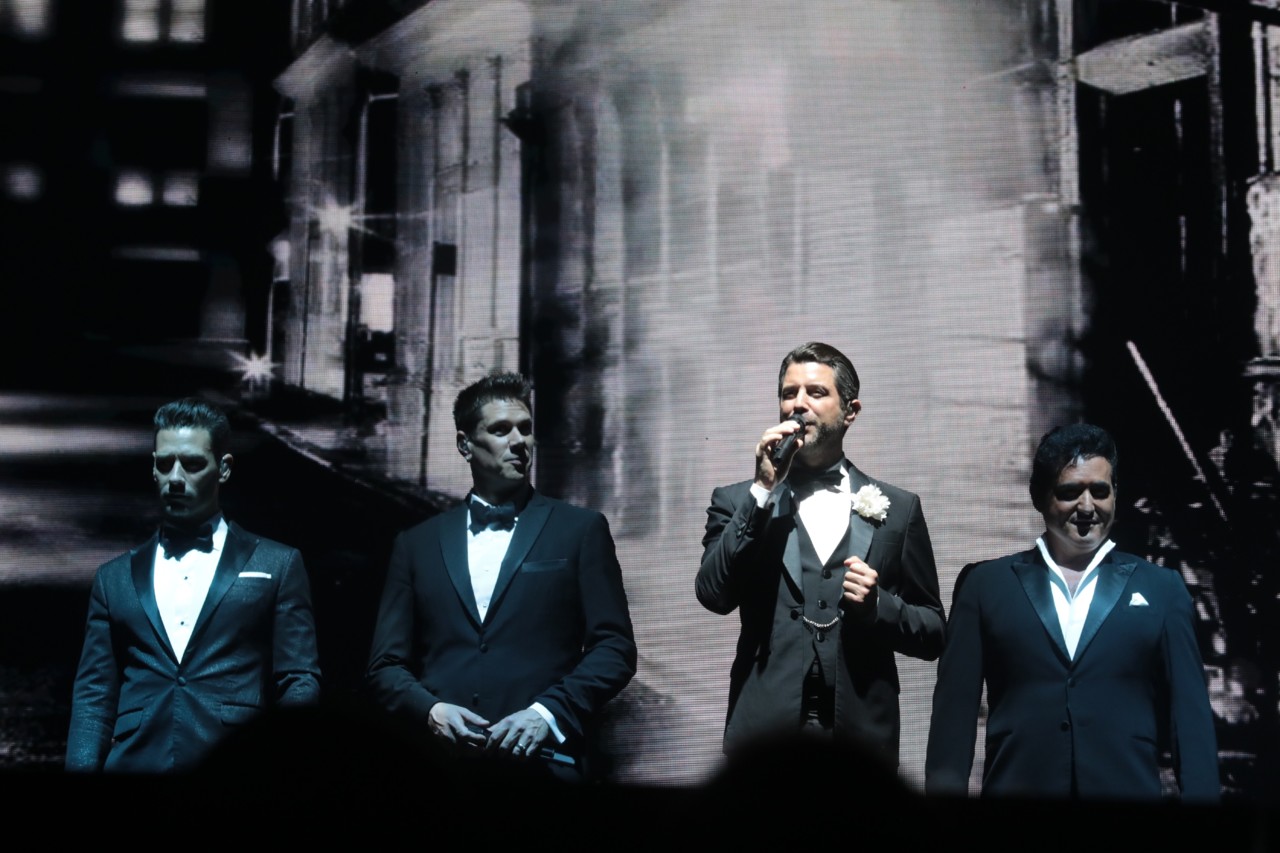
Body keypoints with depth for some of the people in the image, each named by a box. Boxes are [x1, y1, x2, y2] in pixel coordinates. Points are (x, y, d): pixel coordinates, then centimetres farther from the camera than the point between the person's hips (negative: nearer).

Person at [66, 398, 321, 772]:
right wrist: (83, 765, -3)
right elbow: (94, 694, 12)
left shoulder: (277, 565, 10)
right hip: (132, 761, 2)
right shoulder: (115, 578, 17)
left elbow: (299, 684, 5)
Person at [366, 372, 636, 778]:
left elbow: (615, 648, 2)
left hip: (542, 761, -1)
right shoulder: (417, 543, 13)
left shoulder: (581, 530, 7)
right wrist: (429, 709, -7)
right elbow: (386, 665, 12)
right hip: (440, 763, 2)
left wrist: (549, 713, -11)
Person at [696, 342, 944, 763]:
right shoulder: (738, 502, 7)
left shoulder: (897, 509, 9)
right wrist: (763, 490, -11)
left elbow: (932, 633, 10)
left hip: (861, 734, 1)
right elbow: (714, 594, -9)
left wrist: (878, 604, -9)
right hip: (765, 732, -1)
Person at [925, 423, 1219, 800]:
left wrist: (1200, 794, -4)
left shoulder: (1161, 589, 7)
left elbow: (1191, 718, 4)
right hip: (1015, 786, 0)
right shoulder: (984, 584, 5)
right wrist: (945, 789, -5)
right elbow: (955, 711, 2)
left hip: (1129, 789, 0)